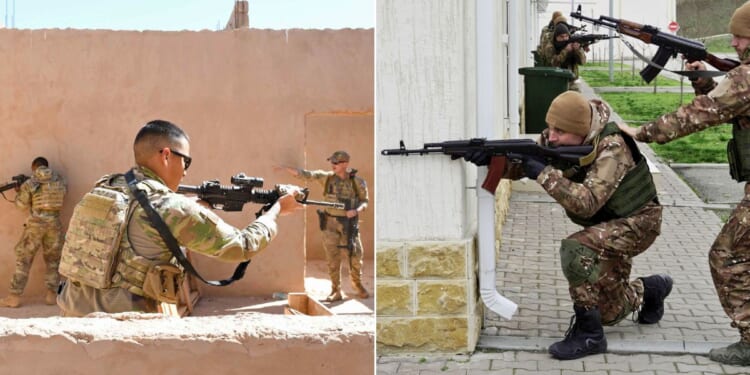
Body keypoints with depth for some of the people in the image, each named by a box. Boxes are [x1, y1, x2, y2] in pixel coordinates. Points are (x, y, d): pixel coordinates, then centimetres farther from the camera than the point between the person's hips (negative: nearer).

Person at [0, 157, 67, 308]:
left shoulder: (30, 183, -3)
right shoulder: (60, 181, 4)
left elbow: (22, 204, 4)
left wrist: (19, 192, 24)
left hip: (35, 223, -2)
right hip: (54, 223, 2)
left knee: (23, 259, 5)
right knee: (52, 259, 15)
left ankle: (14, 297, 3)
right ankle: (51, 294, 11)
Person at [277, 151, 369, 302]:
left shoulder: (358, 182, -5)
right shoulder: (327, 177, -2)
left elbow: (364, 201, 3)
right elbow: (305, 174, -6)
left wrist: (356, 210, -17)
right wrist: (285, 168, -17)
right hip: (331, 224, 1)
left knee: (355, 256, 3)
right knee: (333, 258, 2)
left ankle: (358, 285, 27)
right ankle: (336, 291, 10)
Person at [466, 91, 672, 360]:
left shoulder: (611, 148, -32)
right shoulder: (554, 140, -11)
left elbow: (587, 203, -41)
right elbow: (517, 166, -15)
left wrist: (544, 173, -46)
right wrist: (491, 157, -36)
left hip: (637, 221, -8)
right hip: (607, 226, 8)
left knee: (575, 249, -34)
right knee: (609, 313, 11)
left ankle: (588, 334, -22)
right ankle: (651, 290, 41)